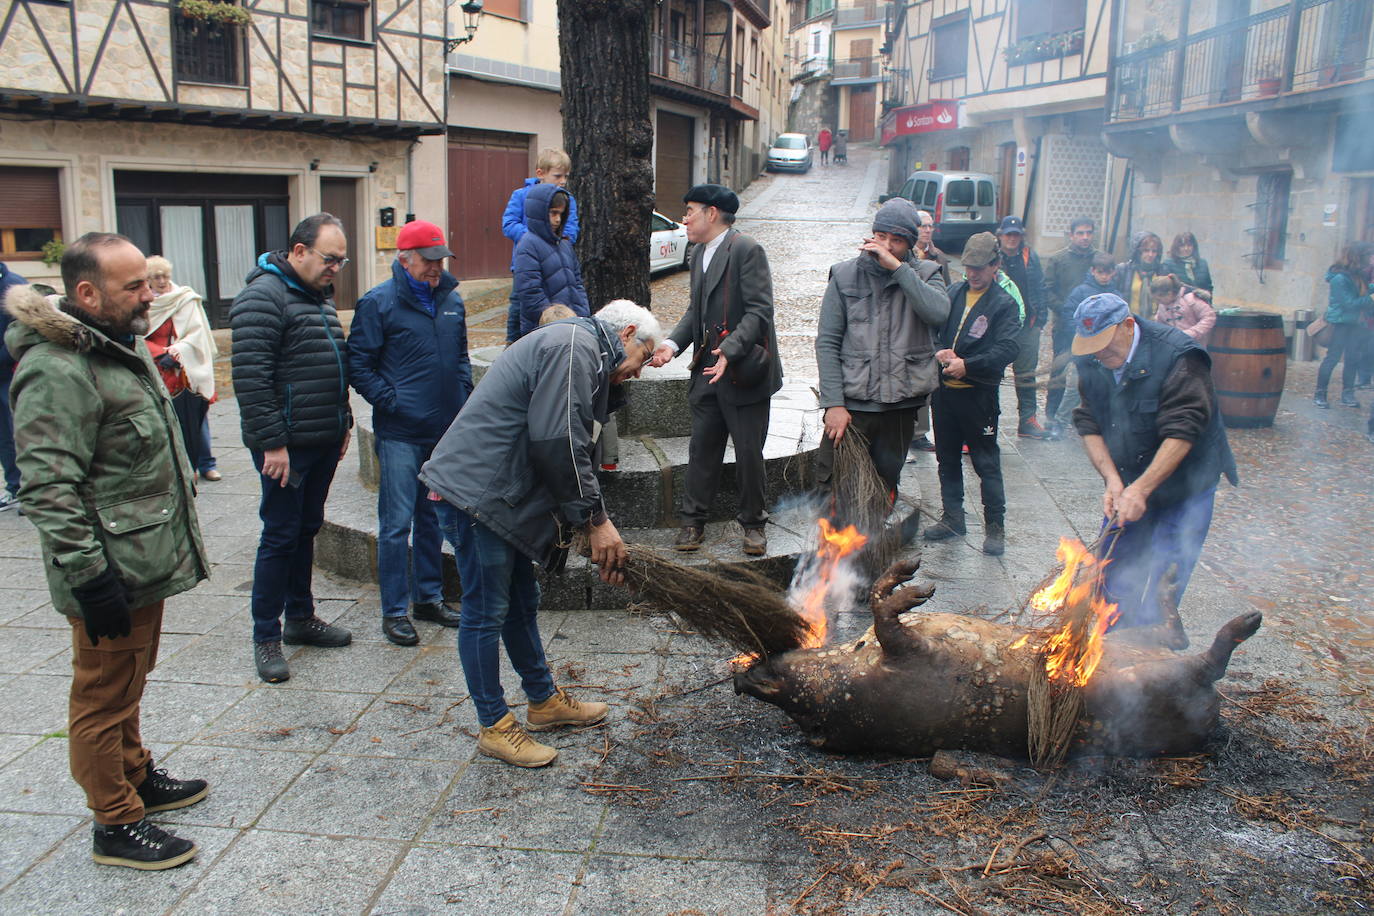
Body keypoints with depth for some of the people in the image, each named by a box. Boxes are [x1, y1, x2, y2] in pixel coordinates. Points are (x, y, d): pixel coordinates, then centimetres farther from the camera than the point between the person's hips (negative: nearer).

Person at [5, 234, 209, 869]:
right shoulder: (56, 371, -22)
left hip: (149, 559, 10)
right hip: (111, 571, -10)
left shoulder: (123, 345, 11)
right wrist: (87, 578, -25)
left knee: (128, 683, 24)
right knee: (104, 697, 5)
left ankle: (136, 776, 40)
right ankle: (115, 824, 17)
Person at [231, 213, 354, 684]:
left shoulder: (320, 295, 15)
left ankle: (300, 617, 29)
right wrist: (272, 443, -22)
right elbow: (251, 378, -21)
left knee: (307, 529, 17)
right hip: (287, 446, -9)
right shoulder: (263, 296, -14)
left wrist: (344, 423, 19)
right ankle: (266, 636, 10)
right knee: (281, 536, -1)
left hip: (324, 441, 9)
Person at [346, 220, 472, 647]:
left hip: (444, 431, 6)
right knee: (396, 524, -2)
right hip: (400, 434, -6)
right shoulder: (378, 303, -7)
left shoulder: (451, 300, 10)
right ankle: (394, 611, 8)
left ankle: (428, 597, 28)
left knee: (432, 519, 15)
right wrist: (390, 401, -14)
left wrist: (463, 396, 9)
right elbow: (358, 365, -6)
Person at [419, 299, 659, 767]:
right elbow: (557, 444, -23)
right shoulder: (573, 346, -14)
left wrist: (594, 524, 13)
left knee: (522, 601, 20)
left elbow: (570, 450, 21)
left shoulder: (584, 356, 20)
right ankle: (494, 727, 11)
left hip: (501, 492, 11)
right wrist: (596, 520, -14)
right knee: (486, 613, 0)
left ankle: (544, 700, 34)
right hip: (476, 489, -11)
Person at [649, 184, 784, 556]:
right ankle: (693, 521, 21)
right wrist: (673, 343, -1)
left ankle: (753, 523, 20)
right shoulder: (699, 253, 14)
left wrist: (730, 349, -29)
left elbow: (759, 311, -18)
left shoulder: (746, 250, -12)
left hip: (744, 373, -7)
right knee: (702, 449, 11)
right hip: (707, 371, 7)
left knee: (749, 453, 4)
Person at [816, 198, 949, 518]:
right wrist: (833, 404, -10)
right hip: (852, 403, -1)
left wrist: (897, 267, -18)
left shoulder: (924, 274, 4)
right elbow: (827, 343, -2)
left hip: (901, 404, 2)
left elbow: (940, 313, -19)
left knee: (885, 486, 13)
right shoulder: (846, 275, 2)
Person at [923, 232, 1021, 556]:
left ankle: (995, 527, 12)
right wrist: (938, 352, -12)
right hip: (944, 390, 5)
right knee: (947, 458, 14)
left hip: (978, 393, -5)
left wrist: (967, 365, -22)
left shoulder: (1004, 304, -5)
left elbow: (1006, 350, -15)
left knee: (986, 463, 1)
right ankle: (952, 518, 28)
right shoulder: (952, 293, 8)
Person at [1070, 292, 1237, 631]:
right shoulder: (1091, 362, -3)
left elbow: (1181, 432, -26)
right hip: (1127, 485, 5)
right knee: (1113, 580, 8)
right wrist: (1112, 479, -16)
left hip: (1182, 488, -5)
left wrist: (1141, 489, -30)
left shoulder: (1177, 355, -21)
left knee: (1160, 591, -7)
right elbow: (1089, 424, -2)